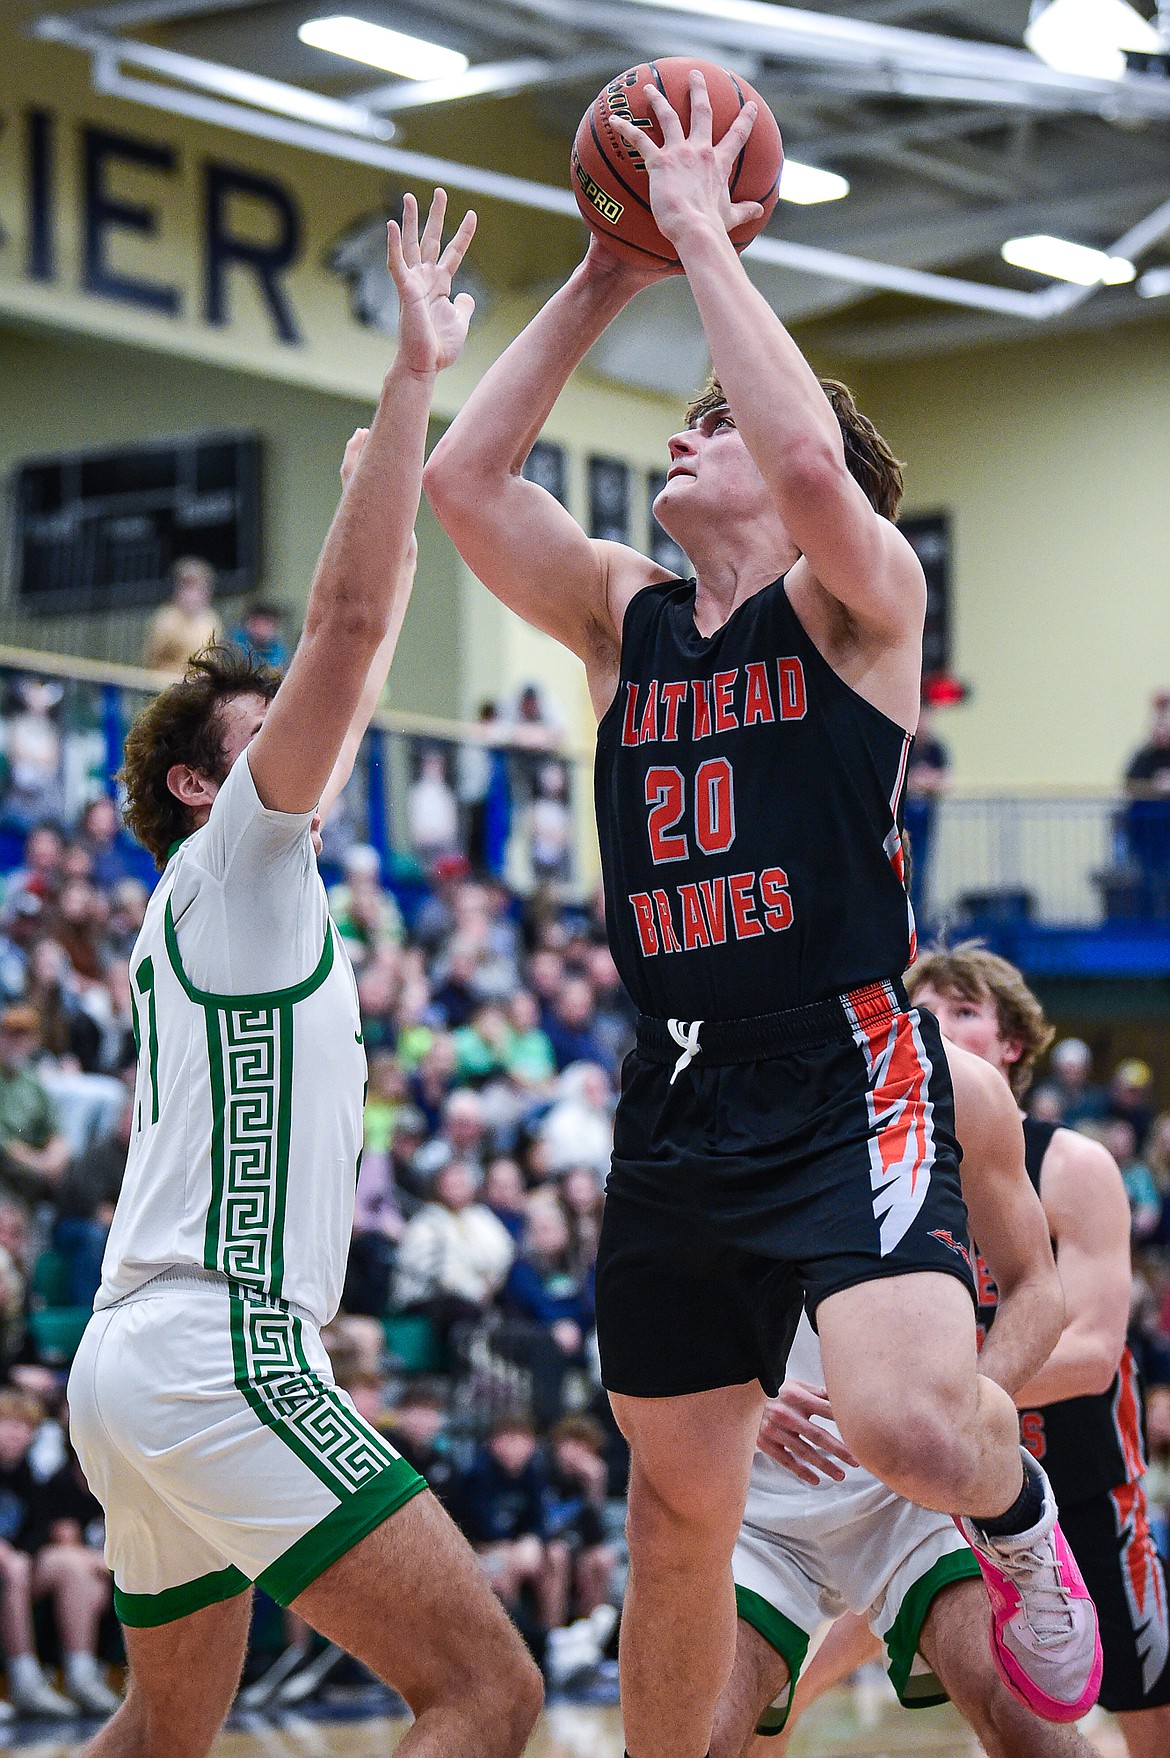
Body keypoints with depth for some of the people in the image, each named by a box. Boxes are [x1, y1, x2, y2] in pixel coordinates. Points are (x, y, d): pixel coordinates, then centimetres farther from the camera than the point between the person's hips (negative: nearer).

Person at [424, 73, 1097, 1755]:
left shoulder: (858, 599, -2)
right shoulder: (625, 617, 14)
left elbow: (812, 458, -23)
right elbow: (462, 479, 4)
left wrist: (707, 241, -13)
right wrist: (603, 278, 3)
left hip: (849, 1081, -6)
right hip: (678, 1099, 6)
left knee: (910, 1420, -28)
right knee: (677, 1501, 12)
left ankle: (1021, 1520, 6)